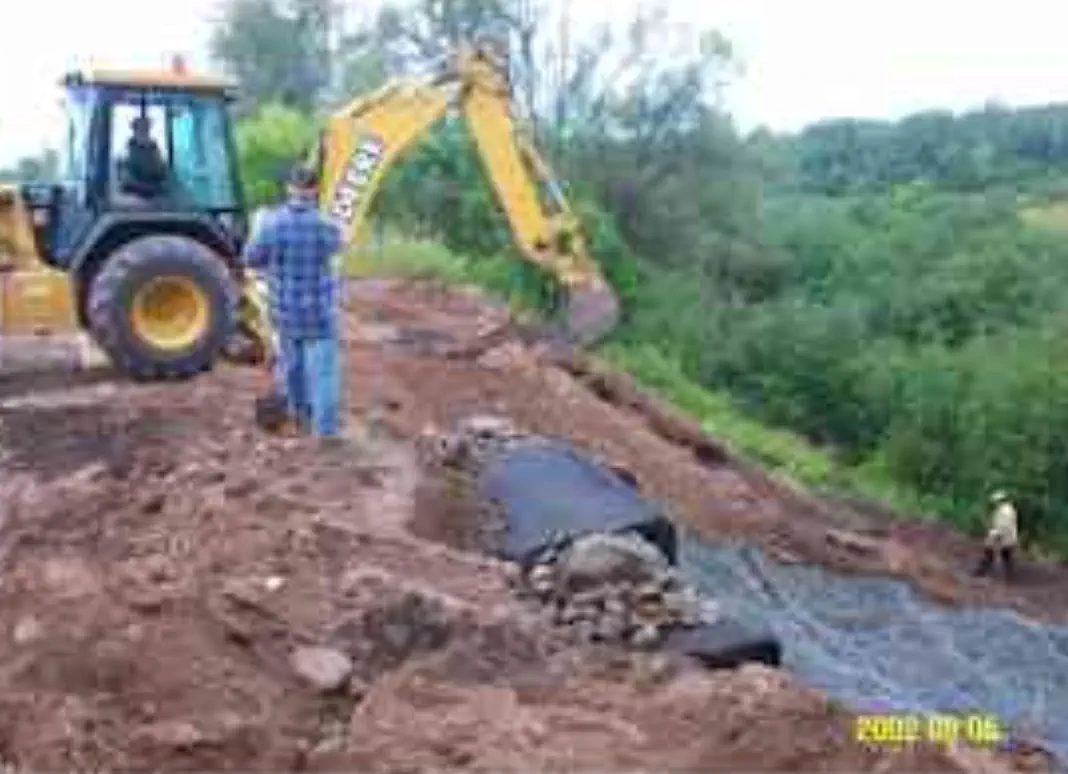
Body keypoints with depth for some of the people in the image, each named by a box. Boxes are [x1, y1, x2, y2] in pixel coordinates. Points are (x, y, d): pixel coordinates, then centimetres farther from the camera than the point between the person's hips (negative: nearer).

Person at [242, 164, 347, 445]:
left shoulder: (271, 222, -11)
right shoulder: (327, 226, -16)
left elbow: (251, 259, 0)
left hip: (285, 309, 4)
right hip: (319, 311, -3)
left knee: (292, 362, 22)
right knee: (323, 369, 2)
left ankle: (300, 412, 40)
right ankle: (326, 427, 2)